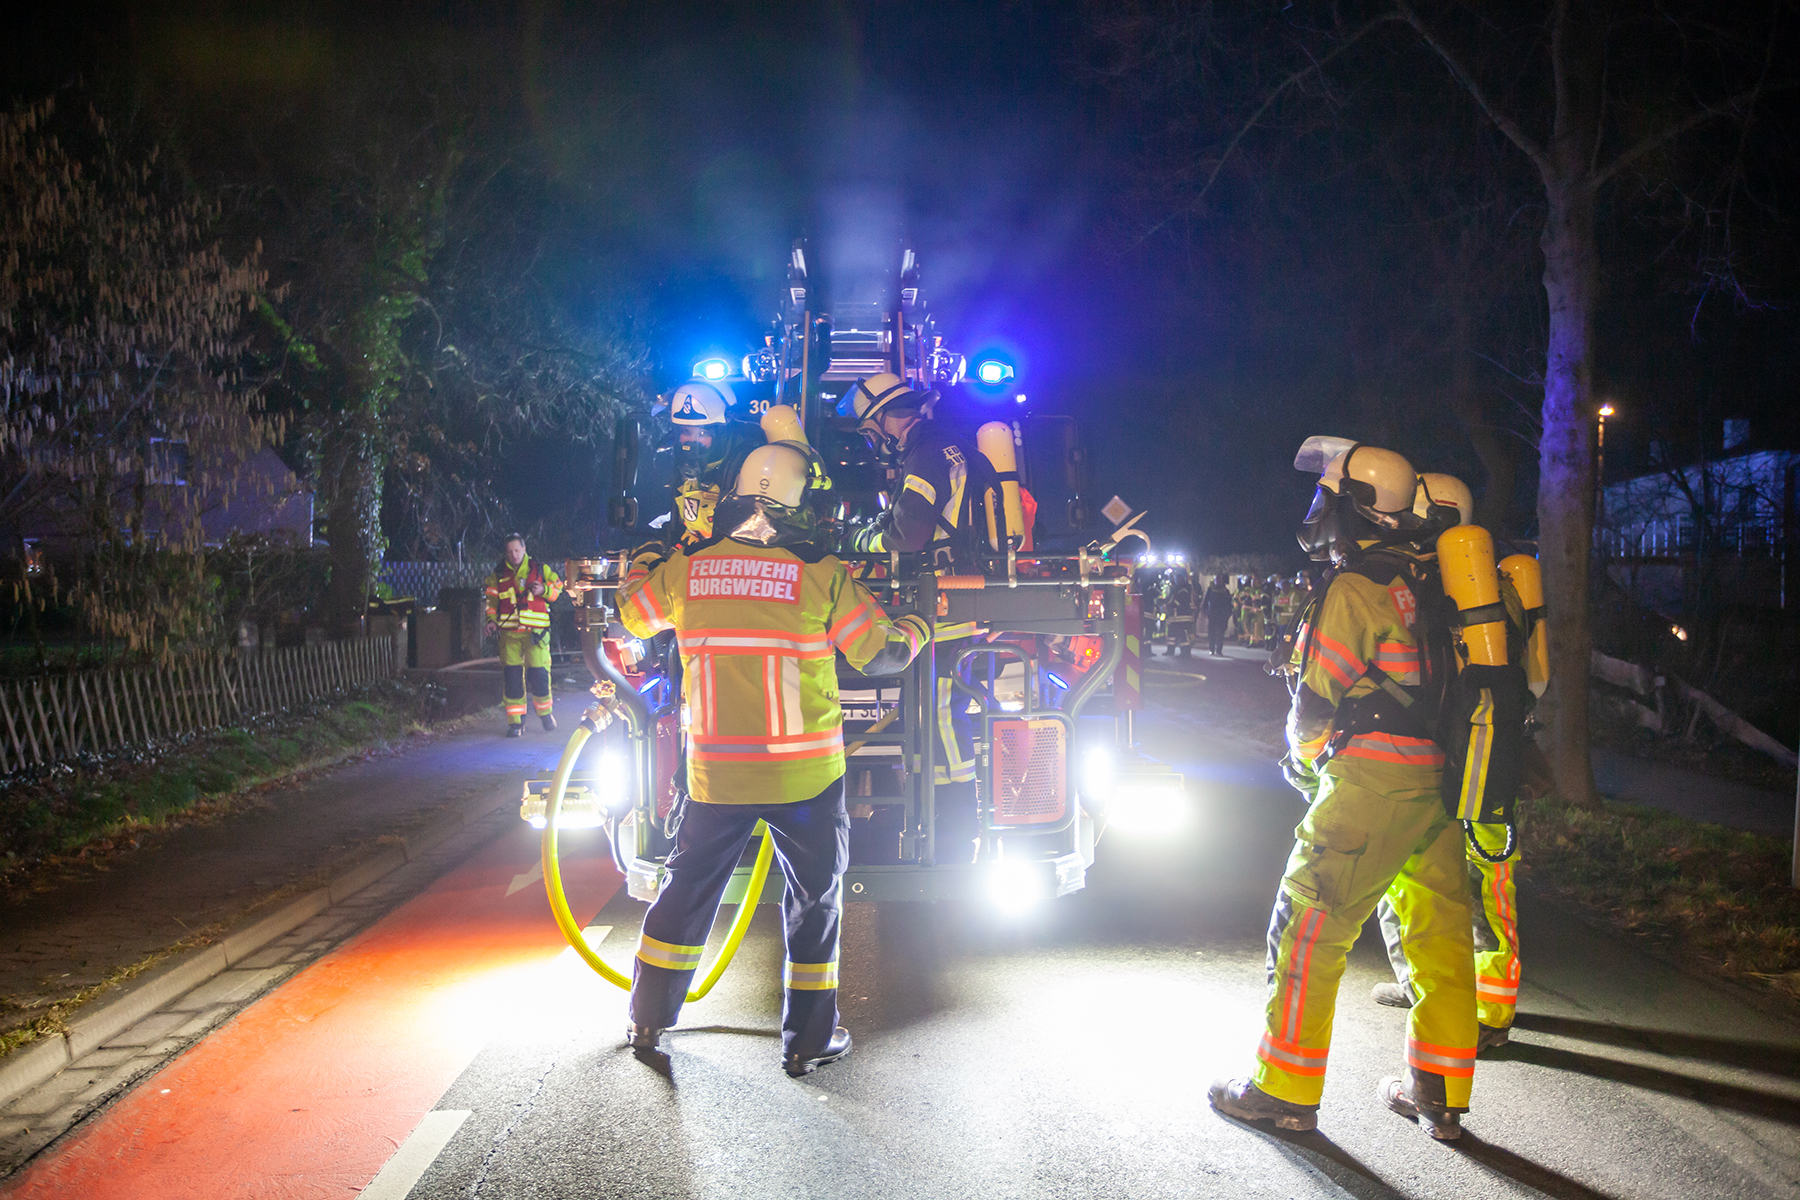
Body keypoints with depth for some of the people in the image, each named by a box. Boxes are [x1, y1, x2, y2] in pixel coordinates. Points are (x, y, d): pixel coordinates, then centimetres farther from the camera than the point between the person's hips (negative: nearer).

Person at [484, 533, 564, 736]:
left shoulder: (540, 570, 7)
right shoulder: (498, 574, 11)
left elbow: (557, 587, 12)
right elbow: (492, 599, 16)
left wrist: (544, 591, -7)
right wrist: (491, 620, 2)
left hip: (535, 630, -1)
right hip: (508, 632, 1)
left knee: (538, 673, -5)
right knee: (511, 676, -4)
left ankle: (545, 712, 20)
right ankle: (515, 721, 4)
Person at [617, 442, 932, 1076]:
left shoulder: (685, 570, -2)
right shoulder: (822, 574, -11)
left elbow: (633, 613, 17)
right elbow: (881, 653, -3)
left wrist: (646, 554, 36)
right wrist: (920, 627, 18)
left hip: (714, 771, 3)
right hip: (804, 773, -3)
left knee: (688, 886, 20)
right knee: (815, 895, 14)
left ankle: (648, 1018, 31)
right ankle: (809, 1040, 20)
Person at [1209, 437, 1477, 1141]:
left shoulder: (1353, 587, -11)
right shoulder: (1422, 578, 14)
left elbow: (1316, 702, -11)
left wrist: (1304, 758, 10)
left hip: (1373, 780, -9)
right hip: (1439, 775, 9)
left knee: (1308, 929, 0)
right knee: (1441, 931, 12)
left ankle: (1285, 1089, 7)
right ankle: (1439, 1095, 20)